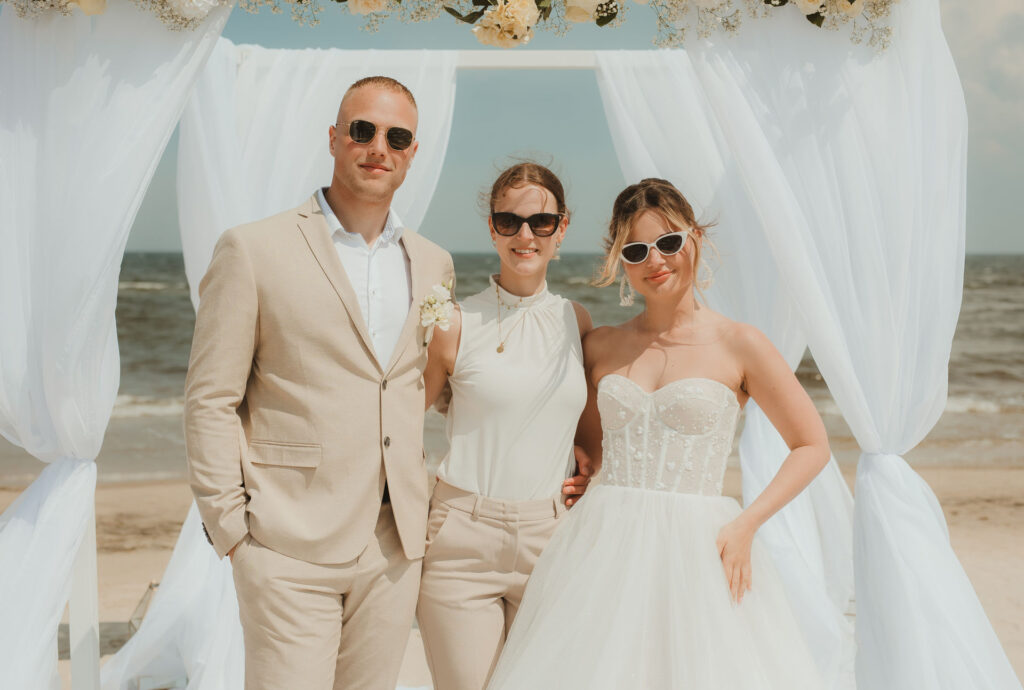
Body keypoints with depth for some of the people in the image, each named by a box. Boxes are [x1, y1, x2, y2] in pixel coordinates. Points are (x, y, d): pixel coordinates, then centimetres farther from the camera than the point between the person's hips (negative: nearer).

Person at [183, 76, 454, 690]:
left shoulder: (434, 264, 10)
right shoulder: (254, 250, -4)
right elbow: (211, 401, -3)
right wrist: (231, 527, -6)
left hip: (396, 547, 5)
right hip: (292, 548, -4)